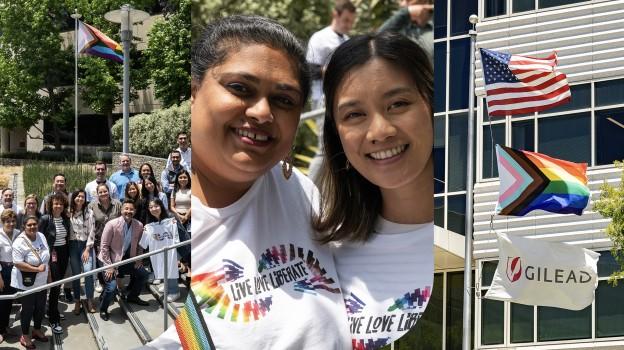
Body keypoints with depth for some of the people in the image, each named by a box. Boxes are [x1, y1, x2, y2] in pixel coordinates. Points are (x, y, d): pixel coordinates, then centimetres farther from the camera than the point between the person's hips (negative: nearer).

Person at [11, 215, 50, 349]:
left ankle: (37, 330, 40)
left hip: (41, 282, 7)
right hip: (27, 284, -7)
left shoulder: (41, 236, 0)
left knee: (40, 308, 19)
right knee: (28, 309, 5)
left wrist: (48, 273, 16)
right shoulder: (20, 242, -23)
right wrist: (37, 269, -27)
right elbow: (18, 263, -28)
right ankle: (25, 336, 22)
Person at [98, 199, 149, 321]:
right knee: (111, 287, -20)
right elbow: (104, 246, -17)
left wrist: (139, 259, 0)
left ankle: (132, 297, 34)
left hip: (128, 259, 6)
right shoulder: (112, 224, -20)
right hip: (111, 260, -6)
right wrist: (109, 266, -20)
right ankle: (103, 310, 6)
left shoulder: (139, 225, -6)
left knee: (143, 274, 8)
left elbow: (139, 244, 12)